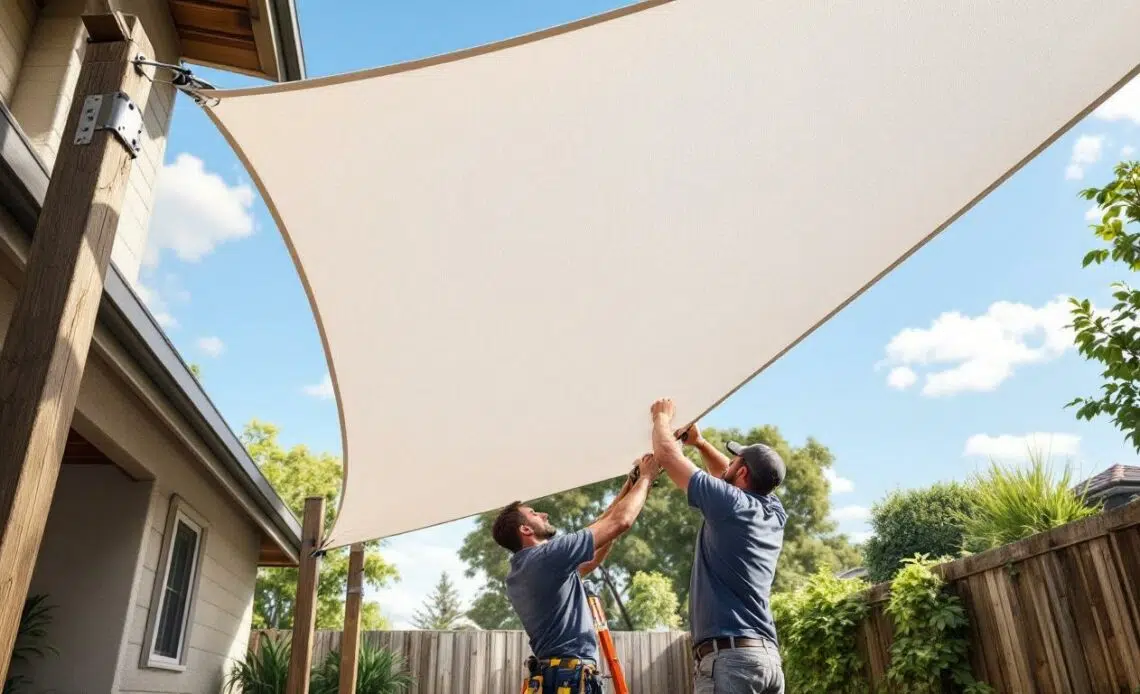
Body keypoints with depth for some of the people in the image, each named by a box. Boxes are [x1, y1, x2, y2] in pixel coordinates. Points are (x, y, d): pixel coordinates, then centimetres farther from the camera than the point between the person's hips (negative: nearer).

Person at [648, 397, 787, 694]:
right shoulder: (774, 514, 14)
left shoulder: (728, 503, -7)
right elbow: (729, 477, 35)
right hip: (769, 655, 8)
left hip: (729, 655, -8)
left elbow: (666, 455, 1)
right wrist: (700, 443, 38)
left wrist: (662, 417, 18)